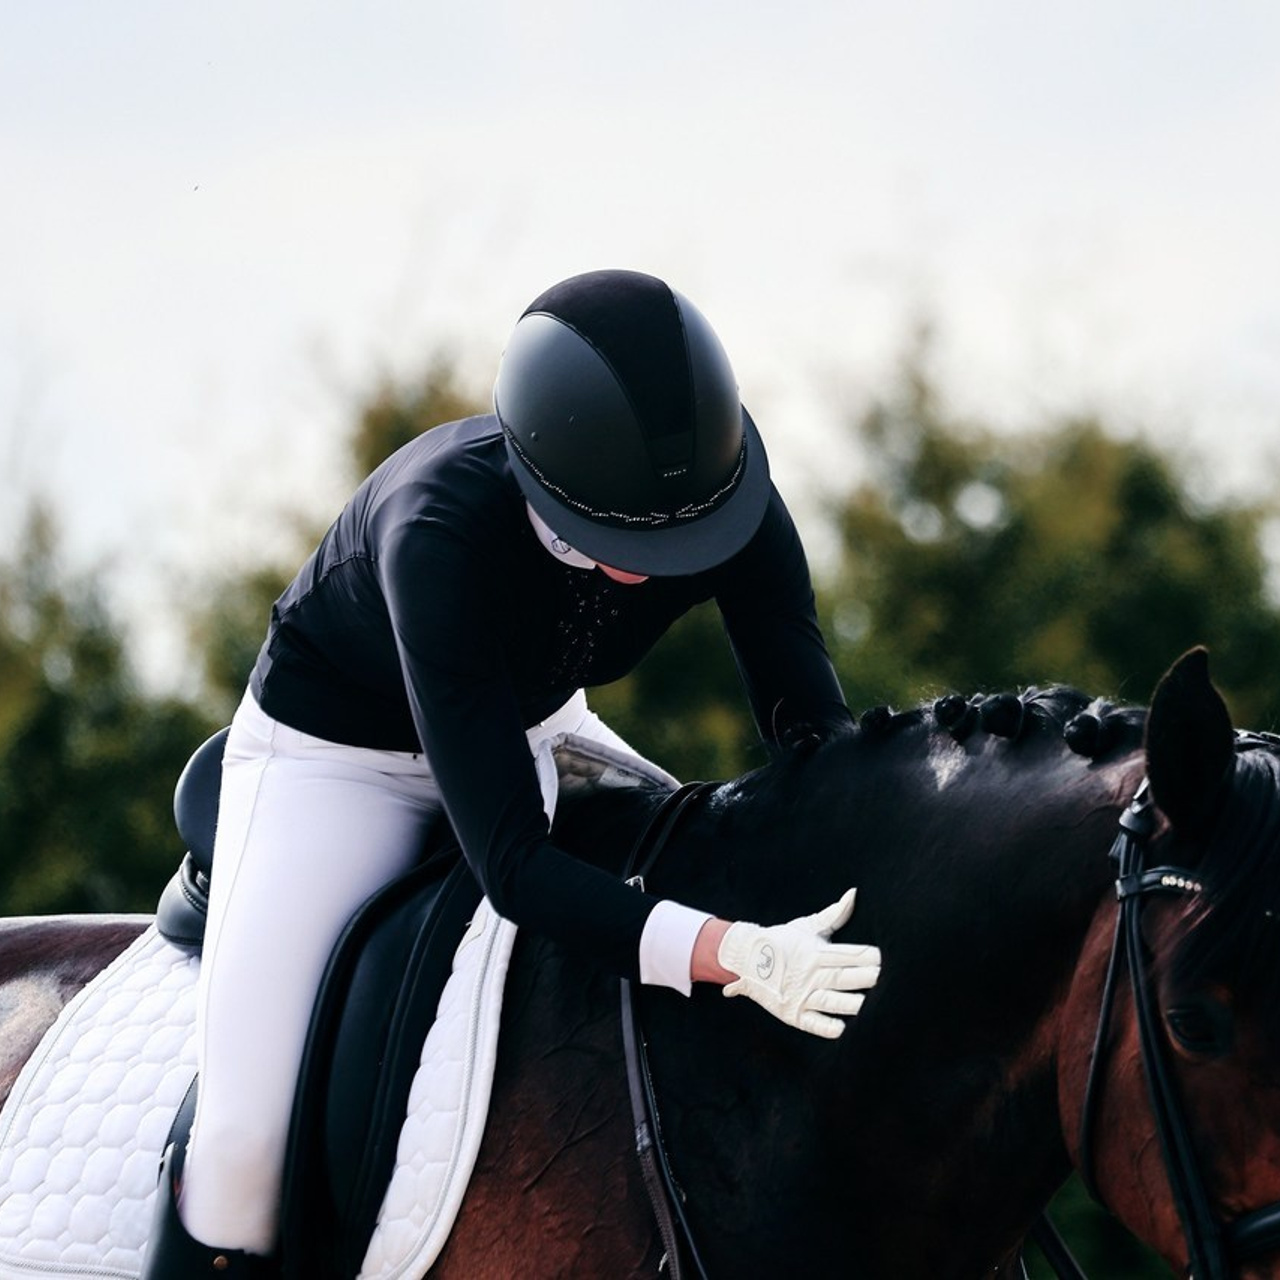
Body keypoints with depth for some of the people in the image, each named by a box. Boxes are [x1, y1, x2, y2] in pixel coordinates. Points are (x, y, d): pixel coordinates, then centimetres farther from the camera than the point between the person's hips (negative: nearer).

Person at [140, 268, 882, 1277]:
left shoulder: (716, 465, -28)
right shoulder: (439, 531, -42)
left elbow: (813, 718, -22)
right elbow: (512, 866, -44)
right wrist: (734, 953, -57)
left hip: (535, 722, 6)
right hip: (337, 757, -6)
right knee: (244, 1136, -18)